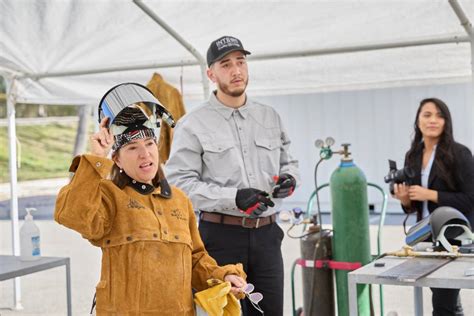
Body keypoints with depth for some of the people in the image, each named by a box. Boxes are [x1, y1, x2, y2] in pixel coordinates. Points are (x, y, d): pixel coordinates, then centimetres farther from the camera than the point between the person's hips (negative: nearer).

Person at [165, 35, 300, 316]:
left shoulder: (271, 117, 13)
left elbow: (289, 162, 22)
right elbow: (180, 183, -11)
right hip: (221, 236, -4)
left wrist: (289, 179, -3)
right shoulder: (193, 124, -3)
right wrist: (234, 198, -22)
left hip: (266, 235, 5)